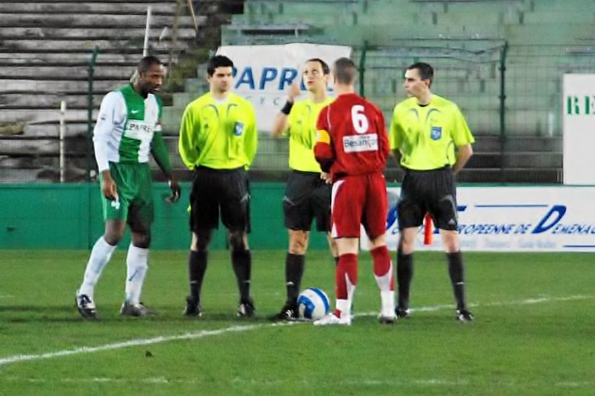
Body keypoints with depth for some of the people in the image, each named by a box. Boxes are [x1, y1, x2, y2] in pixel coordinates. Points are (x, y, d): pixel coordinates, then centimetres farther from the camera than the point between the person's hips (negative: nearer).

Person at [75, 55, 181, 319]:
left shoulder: (154, 104, 12)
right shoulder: (117, 99, -11)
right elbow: (100, 137, -13)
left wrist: (170, 176, 21)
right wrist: (105, 176, -21)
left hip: (141, 171, 7)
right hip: (118, 170, -7)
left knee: (143, 235, 3)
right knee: (115, 233, -16)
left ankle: (132, 301, 9)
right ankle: (85, 293, -6)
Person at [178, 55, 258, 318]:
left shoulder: (244, 108, 4)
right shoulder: (195, 109, 1)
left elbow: (250, 142, 12)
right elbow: (186, 144, 7)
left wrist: (242, 165, 5)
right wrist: (196, 166, 3)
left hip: (234, 175, 1)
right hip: (205, 176, -1)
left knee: (239, 238, -2)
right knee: (200, 239, 2)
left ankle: (245, 299, -2)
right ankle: (194, 300, 6)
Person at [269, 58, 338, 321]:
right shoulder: (297, 109, 10)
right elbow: (276, 132, -5)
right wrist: (289, 102, -17)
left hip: (327, 180, -4)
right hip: (299, 178, 4)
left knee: (336, 241, -4)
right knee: (297, 241, 4)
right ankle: (291, 303, 6)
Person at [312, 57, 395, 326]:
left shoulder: (329, 112, -6)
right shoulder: (372, 110, 5)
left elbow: (322, 153, -8)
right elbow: (385, 148, 4)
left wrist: (328, 170, 12)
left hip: (347, 182, -4)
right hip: (375, 180, 4)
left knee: (347, 248, -3)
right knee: (378, 243, 12)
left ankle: (342, 312, -3)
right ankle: (388, 308, 10)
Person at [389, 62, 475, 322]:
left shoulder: (448, 110, -5)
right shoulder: (401, 110, 3)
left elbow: (466, 149, 2)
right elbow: (394, 148, 13)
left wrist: (448, 172, 4)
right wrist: (411, 165, 7)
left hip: (441, 178, -2)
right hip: (412, 180, 2)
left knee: (451, 240, -4)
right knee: (405, 241, 0)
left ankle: (461, 305, -1)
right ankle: (402, 304, 10)